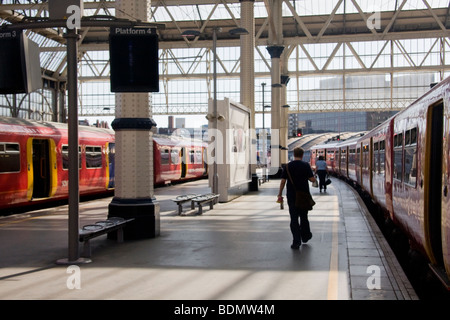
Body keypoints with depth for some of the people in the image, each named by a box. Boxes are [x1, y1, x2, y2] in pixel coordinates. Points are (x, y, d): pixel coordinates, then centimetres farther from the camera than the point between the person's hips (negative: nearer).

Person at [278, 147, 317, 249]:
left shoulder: (288, 166, -2)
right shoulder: (306, 165, -5)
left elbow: (283, 181, -3)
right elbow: (312, 179, -8)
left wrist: (280, 193, 4)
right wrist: (314, 177, 15)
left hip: (291, 196, 0)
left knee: (294, 218, 1)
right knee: (303, 216, 17)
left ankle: (296, 242, -3)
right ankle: (305, 236, 32)